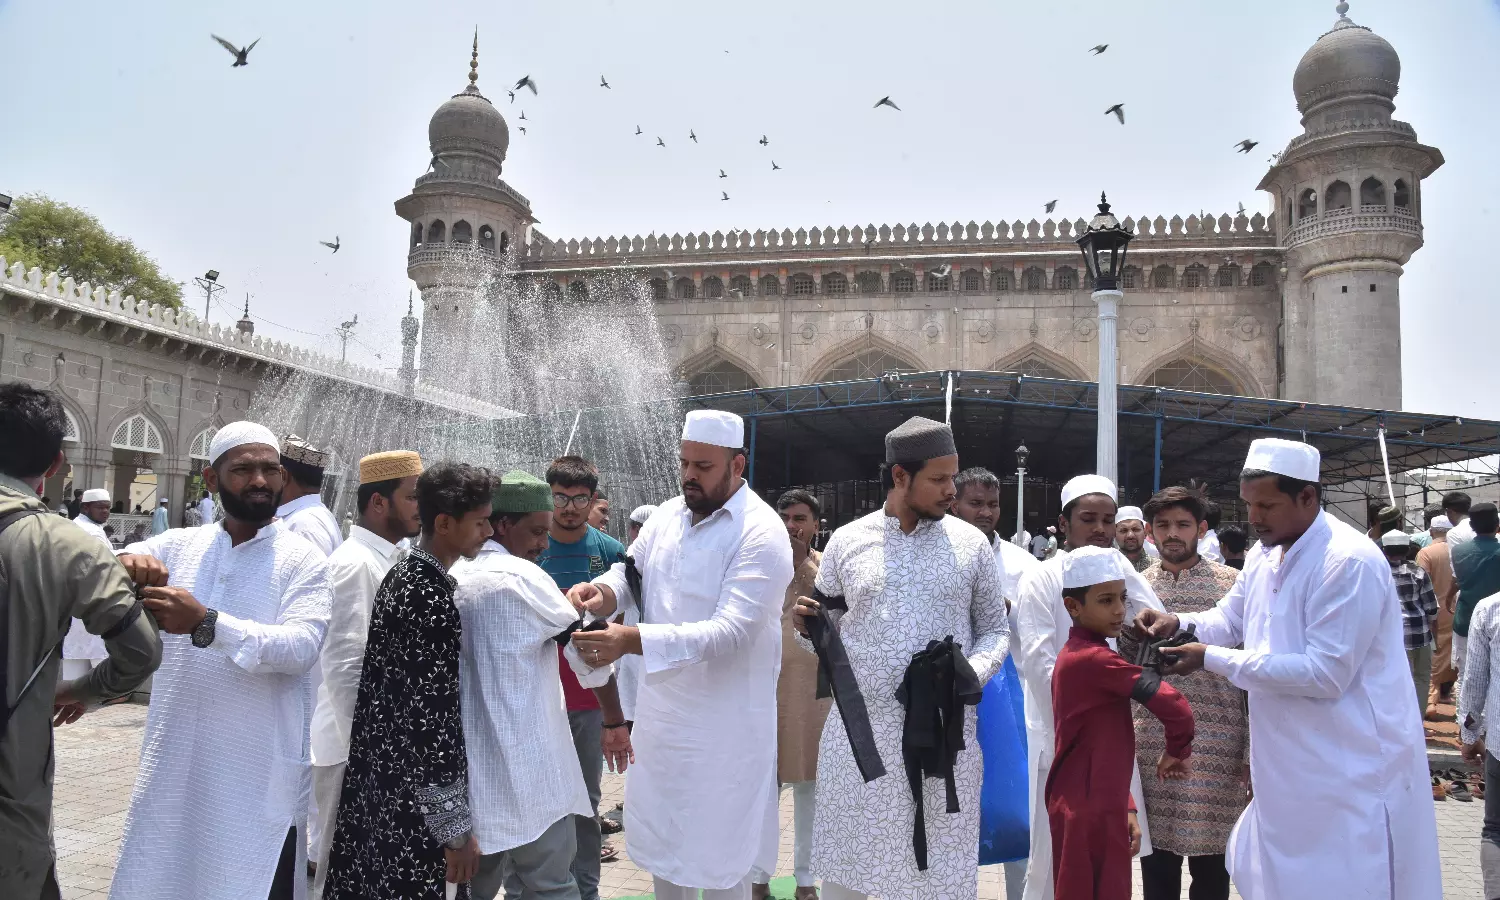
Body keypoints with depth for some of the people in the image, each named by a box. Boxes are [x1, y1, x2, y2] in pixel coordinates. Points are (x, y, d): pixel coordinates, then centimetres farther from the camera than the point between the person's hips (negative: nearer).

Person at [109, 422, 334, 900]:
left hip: (259, 776, -3)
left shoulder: (302, 559, -5)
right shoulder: (179, 544, 7)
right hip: (172, 766, 4)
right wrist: (125, 564, -27)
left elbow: (301, 648, -19)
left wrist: (207, 623, -31)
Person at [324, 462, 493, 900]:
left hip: (378, 780, 9)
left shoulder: (403, 573, 7)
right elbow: (432, 718, -25)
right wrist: (456, 828, -20)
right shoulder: (432, 600, -23)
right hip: (410, 803, -9)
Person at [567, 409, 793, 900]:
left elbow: (732, 630, -28)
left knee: (719, 860, 7)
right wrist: (601, 591, -15)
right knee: (663, 842, 21)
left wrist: (632, 640, -39)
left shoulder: (761, 533, -19)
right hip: (660, 713, 7)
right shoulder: (667, 515, 4)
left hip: (723, 726, -6)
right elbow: (630, 571, 11)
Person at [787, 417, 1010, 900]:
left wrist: (972, 674, -12)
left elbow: (995, 629, 8)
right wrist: (807, 625, -13)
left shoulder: (971, 543, 1)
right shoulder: (846, 540, 2)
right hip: (858, 730, 1)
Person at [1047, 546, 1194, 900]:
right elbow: (1174, 706, -24)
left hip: (1077, 804, 9)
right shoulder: (1097, 659, -18)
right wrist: (1177, 751, -4)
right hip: (1091, 810, -9)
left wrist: (1124, 806, 13)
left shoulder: (1073, 655, 11)